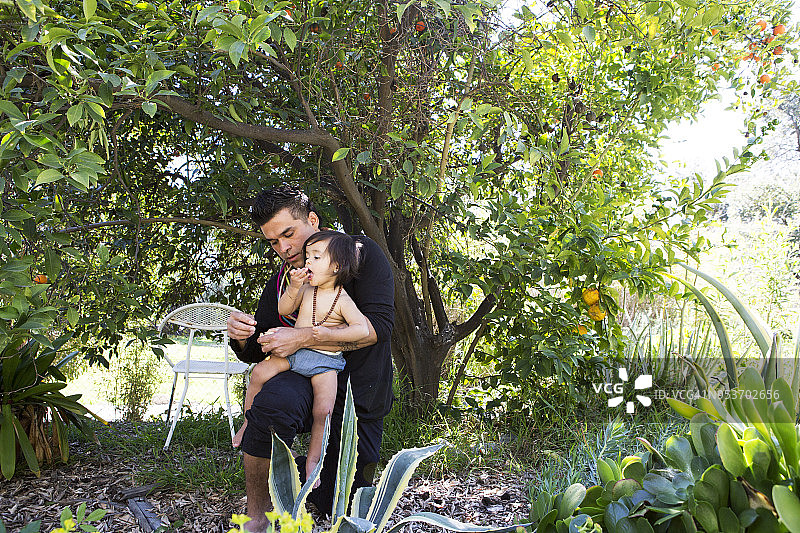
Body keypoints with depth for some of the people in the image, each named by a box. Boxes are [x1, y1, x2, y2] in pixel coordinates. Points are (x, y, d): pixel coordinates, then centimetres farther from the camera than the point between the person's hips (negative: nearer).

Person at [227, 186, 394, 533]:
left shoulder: (359, 253, -7)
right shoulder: (281, 282, 5)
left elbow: (378, 324, -20)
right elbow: (255, 354, 11)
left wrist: (300, 338, -27)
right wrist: (241, 337, -14)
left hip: (361, 399, -1)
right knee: (271, 403, -35)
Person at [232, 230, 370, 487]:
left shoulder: (342, 300, -9)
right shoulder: (306, 289, 6)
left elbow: (362, 329, -15)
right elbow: (283, 311, 4)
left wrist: (329, 333, -25)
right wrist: (293, 287, -12)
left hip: (324, 360, -4)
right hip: (294, 351, 5)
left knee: (323, 410, -19)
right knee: (259, 373, -14)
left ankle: (312, 460, 1)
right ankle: (248, 423, 6)